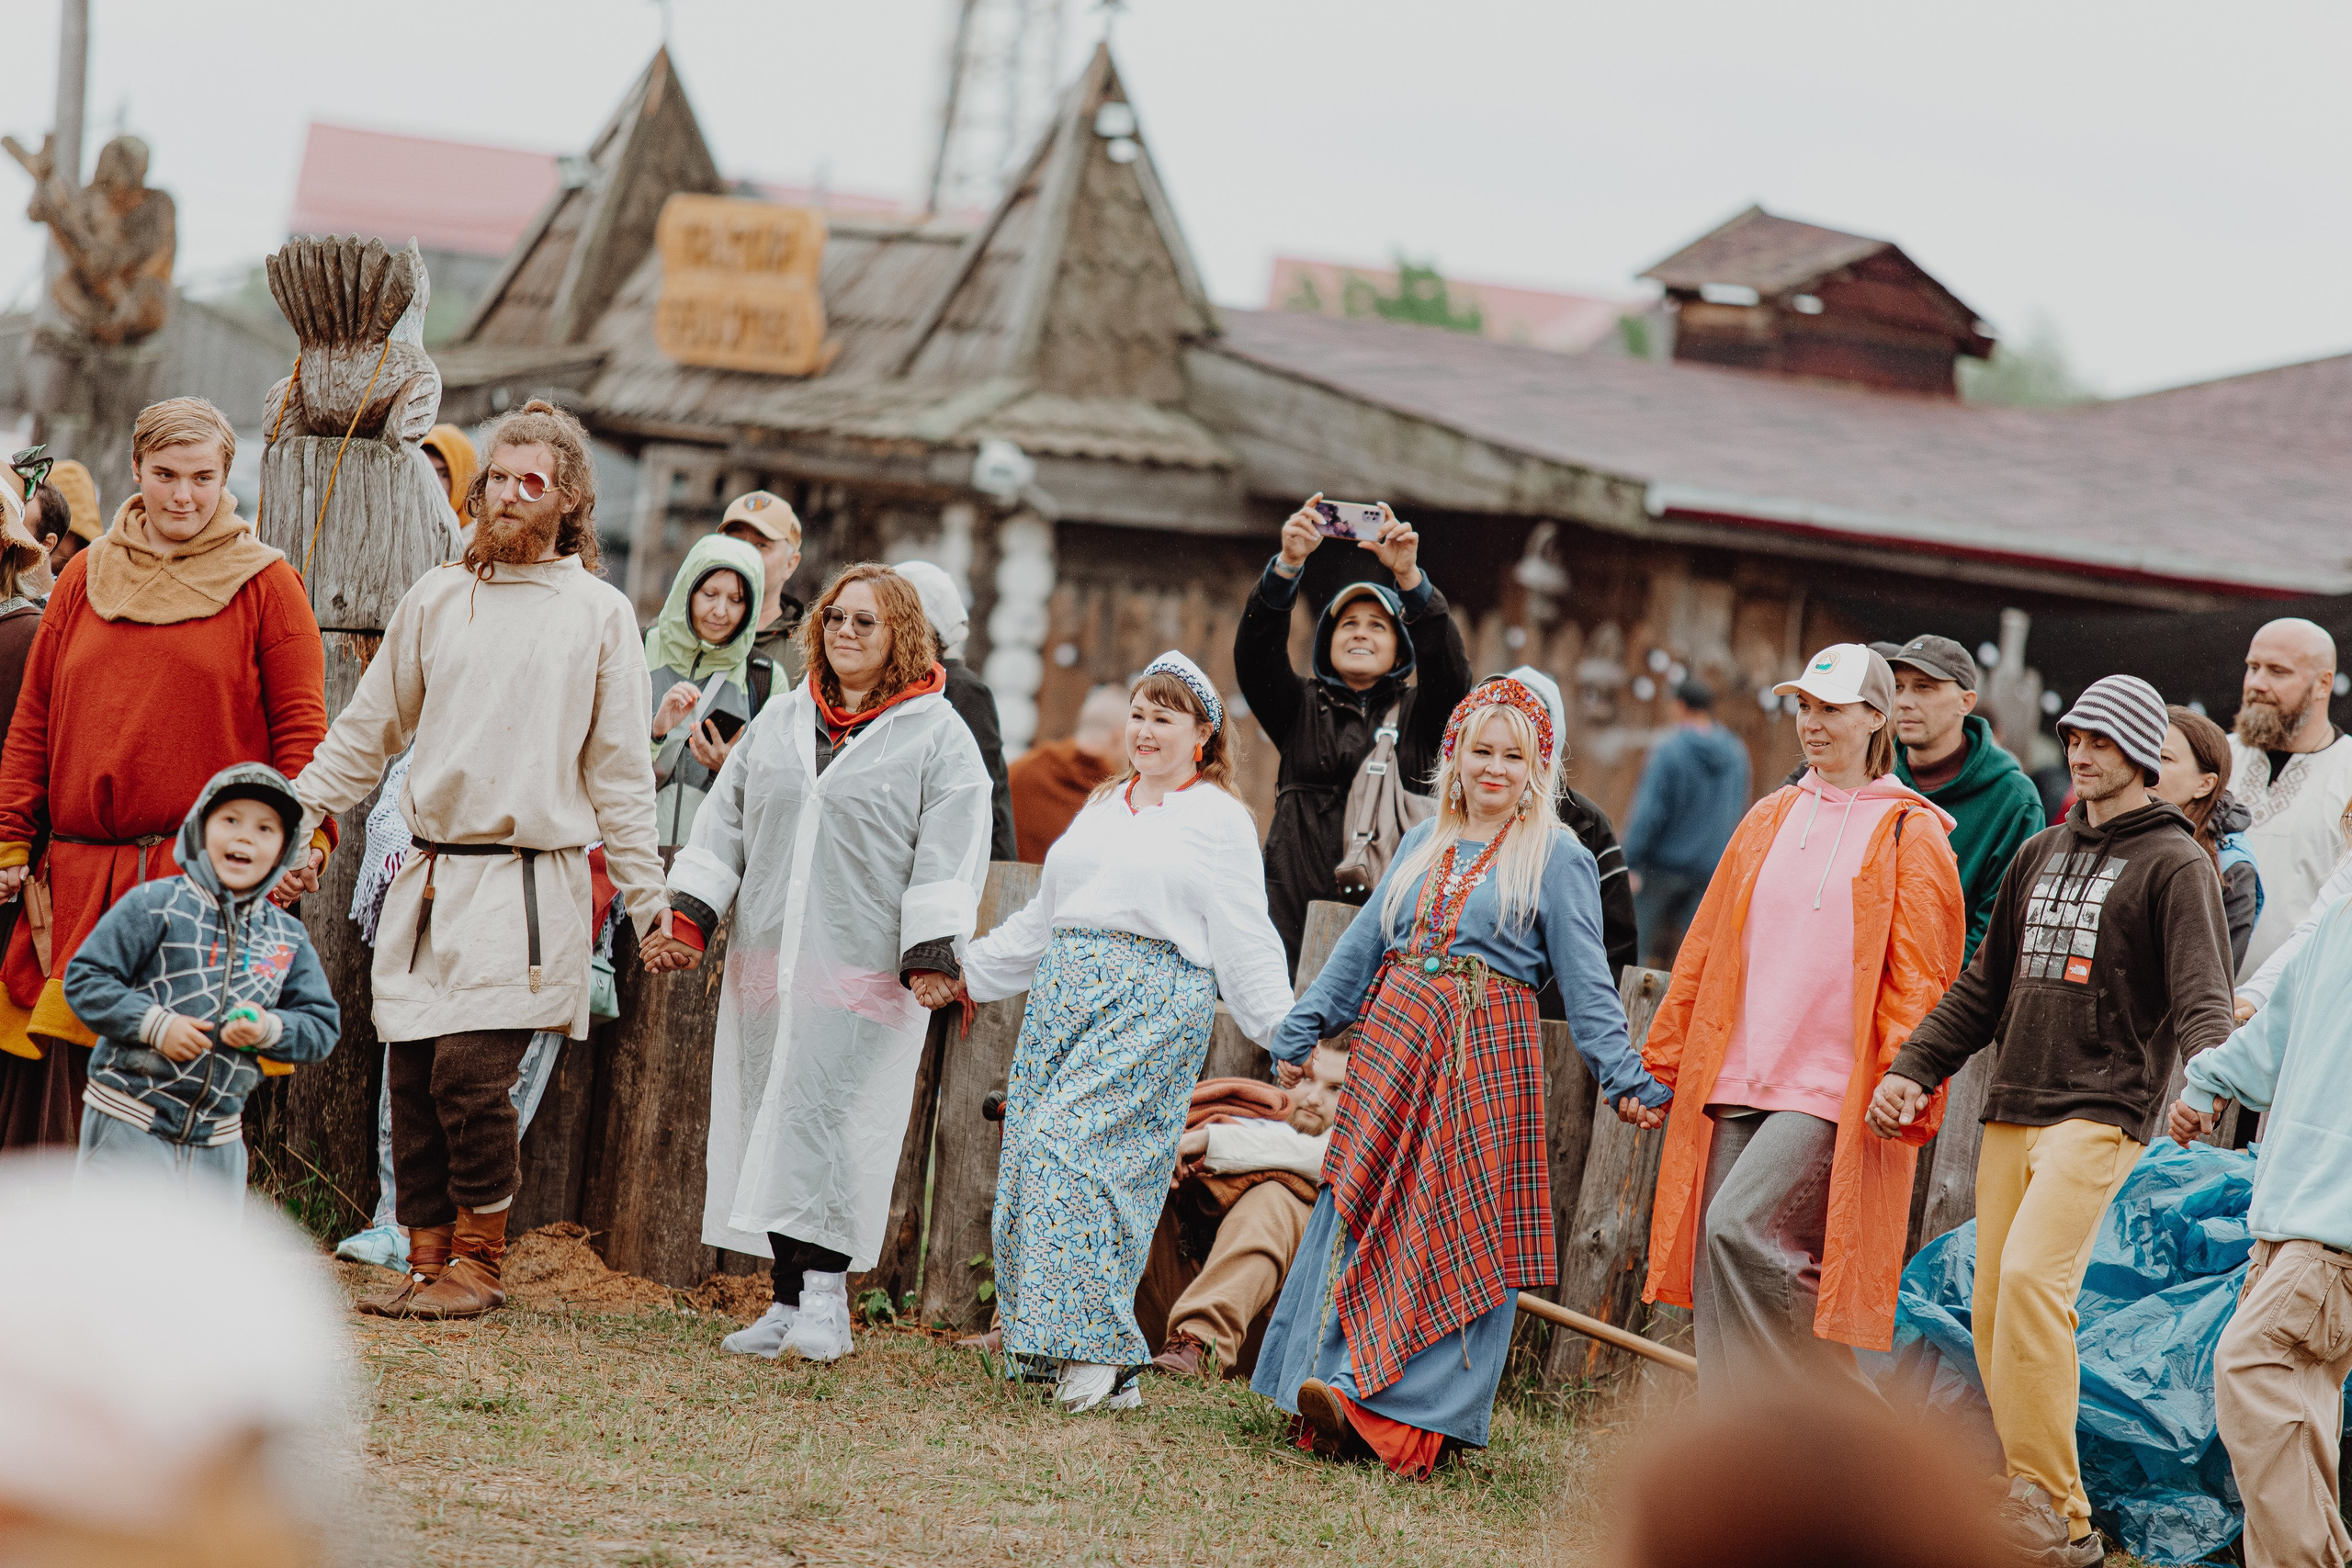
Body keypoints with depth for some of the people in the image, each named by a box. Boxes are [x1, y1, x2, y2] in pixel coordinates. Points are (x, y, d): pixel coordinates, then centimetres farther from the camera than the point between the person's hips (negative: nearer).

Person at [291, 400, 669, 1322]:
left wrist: (647, 901, 4)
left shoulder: (600, 613, 5)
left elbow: (621, 774, 7)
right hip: (426, 879, 4)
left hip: (529, 883, -4)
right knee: (413, 1078, 2)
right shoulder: (435, 600, 12)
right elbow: (366, 733, 20)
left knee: (471, 1075, -13)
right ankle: (427, 1259, 13)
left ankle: (478, 1261, 2)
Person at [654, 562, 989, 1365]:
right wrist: (691, 919, 10)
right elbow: (725, 820, 18)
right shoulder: (780, 719, 16)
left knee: (828, 1126, -13)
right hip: (765, 962, 5)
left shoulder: (939, 739, 1)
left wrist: (931, 958, -14)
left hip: (864, 973, -5)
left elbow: (948, 856, -5)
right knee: (769, 1127, 5)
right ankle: (790, 1299, 12)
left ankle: (825, 1297, -6)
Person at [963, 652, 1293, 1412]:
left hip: (1153, 1006, -7)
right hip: (1066, 995, 7)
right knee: (1033, 1156, -2)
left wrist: (1288, 1040, -7)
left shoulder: (1221, 821, 4)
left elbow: (1246, 944, 0)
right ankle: (1055, 1347, 4)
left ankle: (1097, 1349, -16)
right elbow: (1042, 918, 29)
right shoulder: (1103, 807, 22)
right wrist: (968, 971, 29)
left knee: (1067, 1145, -19)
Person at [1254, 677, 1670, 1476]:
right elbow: (1363, 945, 19)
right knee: (1360, 1215, 2)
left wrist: (1623, 1076, -8)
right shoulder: (1422, 844, 15)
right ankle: (1340, 1395, 6)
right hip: (1393, 1042, 5)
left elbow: (1585, 981, -2)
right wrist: (1303, 1029, 17)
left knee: (1458, 1232, -5)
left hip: (1484, 1058, -5)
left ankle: (1415, 1415, -6)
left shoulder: (1556, 859, 1)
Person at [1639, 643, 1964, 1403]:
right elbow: (1705, 950, 19)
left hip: (1831, 1088, -6)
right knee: (1718, 1264, 1)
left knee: (1741, 1228, -20)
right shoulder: (1769, 820, 16)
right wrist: (1662, 1057, 16)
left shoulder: (1910, 836, -1)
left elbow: (1917, 983, -5)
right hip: (1737, 1077, 6)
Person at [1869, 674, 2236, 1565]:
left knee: (2032, 1276, -23)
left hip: (2101, 1114, -7)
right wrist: (1915, 1068, 14)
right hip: (2010, 1113, 7)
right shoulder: (2040, 855, 21)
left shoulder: (2173, 863, 0)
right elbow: (1984, 985, 25)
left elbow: (2202, 996, -10)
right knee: (1994, 1305, 2)